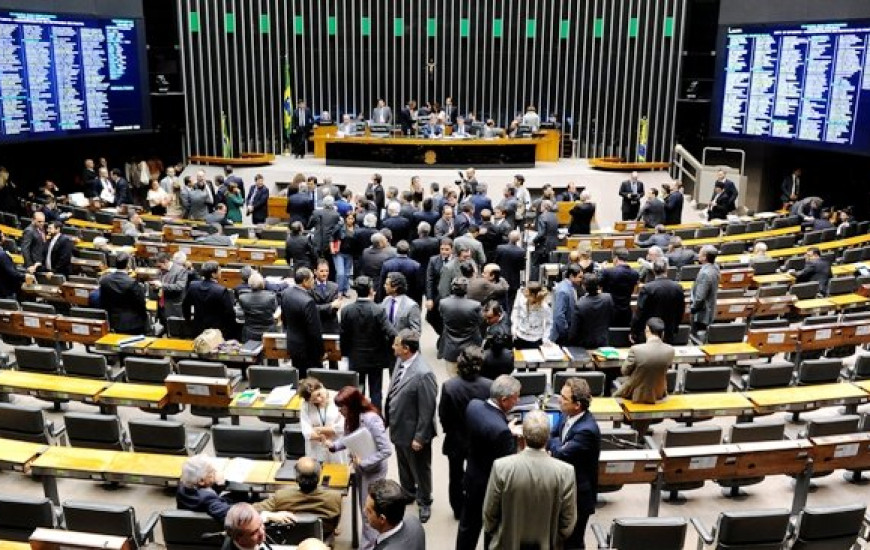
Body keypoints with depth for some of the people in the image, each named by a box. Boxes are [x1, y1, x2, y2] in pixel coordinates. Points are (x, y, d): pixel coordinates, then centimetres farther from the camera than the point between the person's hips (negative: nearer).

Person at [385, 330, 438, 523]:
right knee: (403, 464, 29)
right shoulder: (401, 361, -7)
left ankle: (424, 503, 38)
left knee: (420, 469, 16)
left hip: (413, 432, -8)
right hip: (399, 427, 8)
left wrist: (419, 437, -19)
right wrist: (388, 418, 12)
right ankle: (407, 492, 53)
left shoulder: (423, 374, -33)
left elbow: (427, 409, -25)